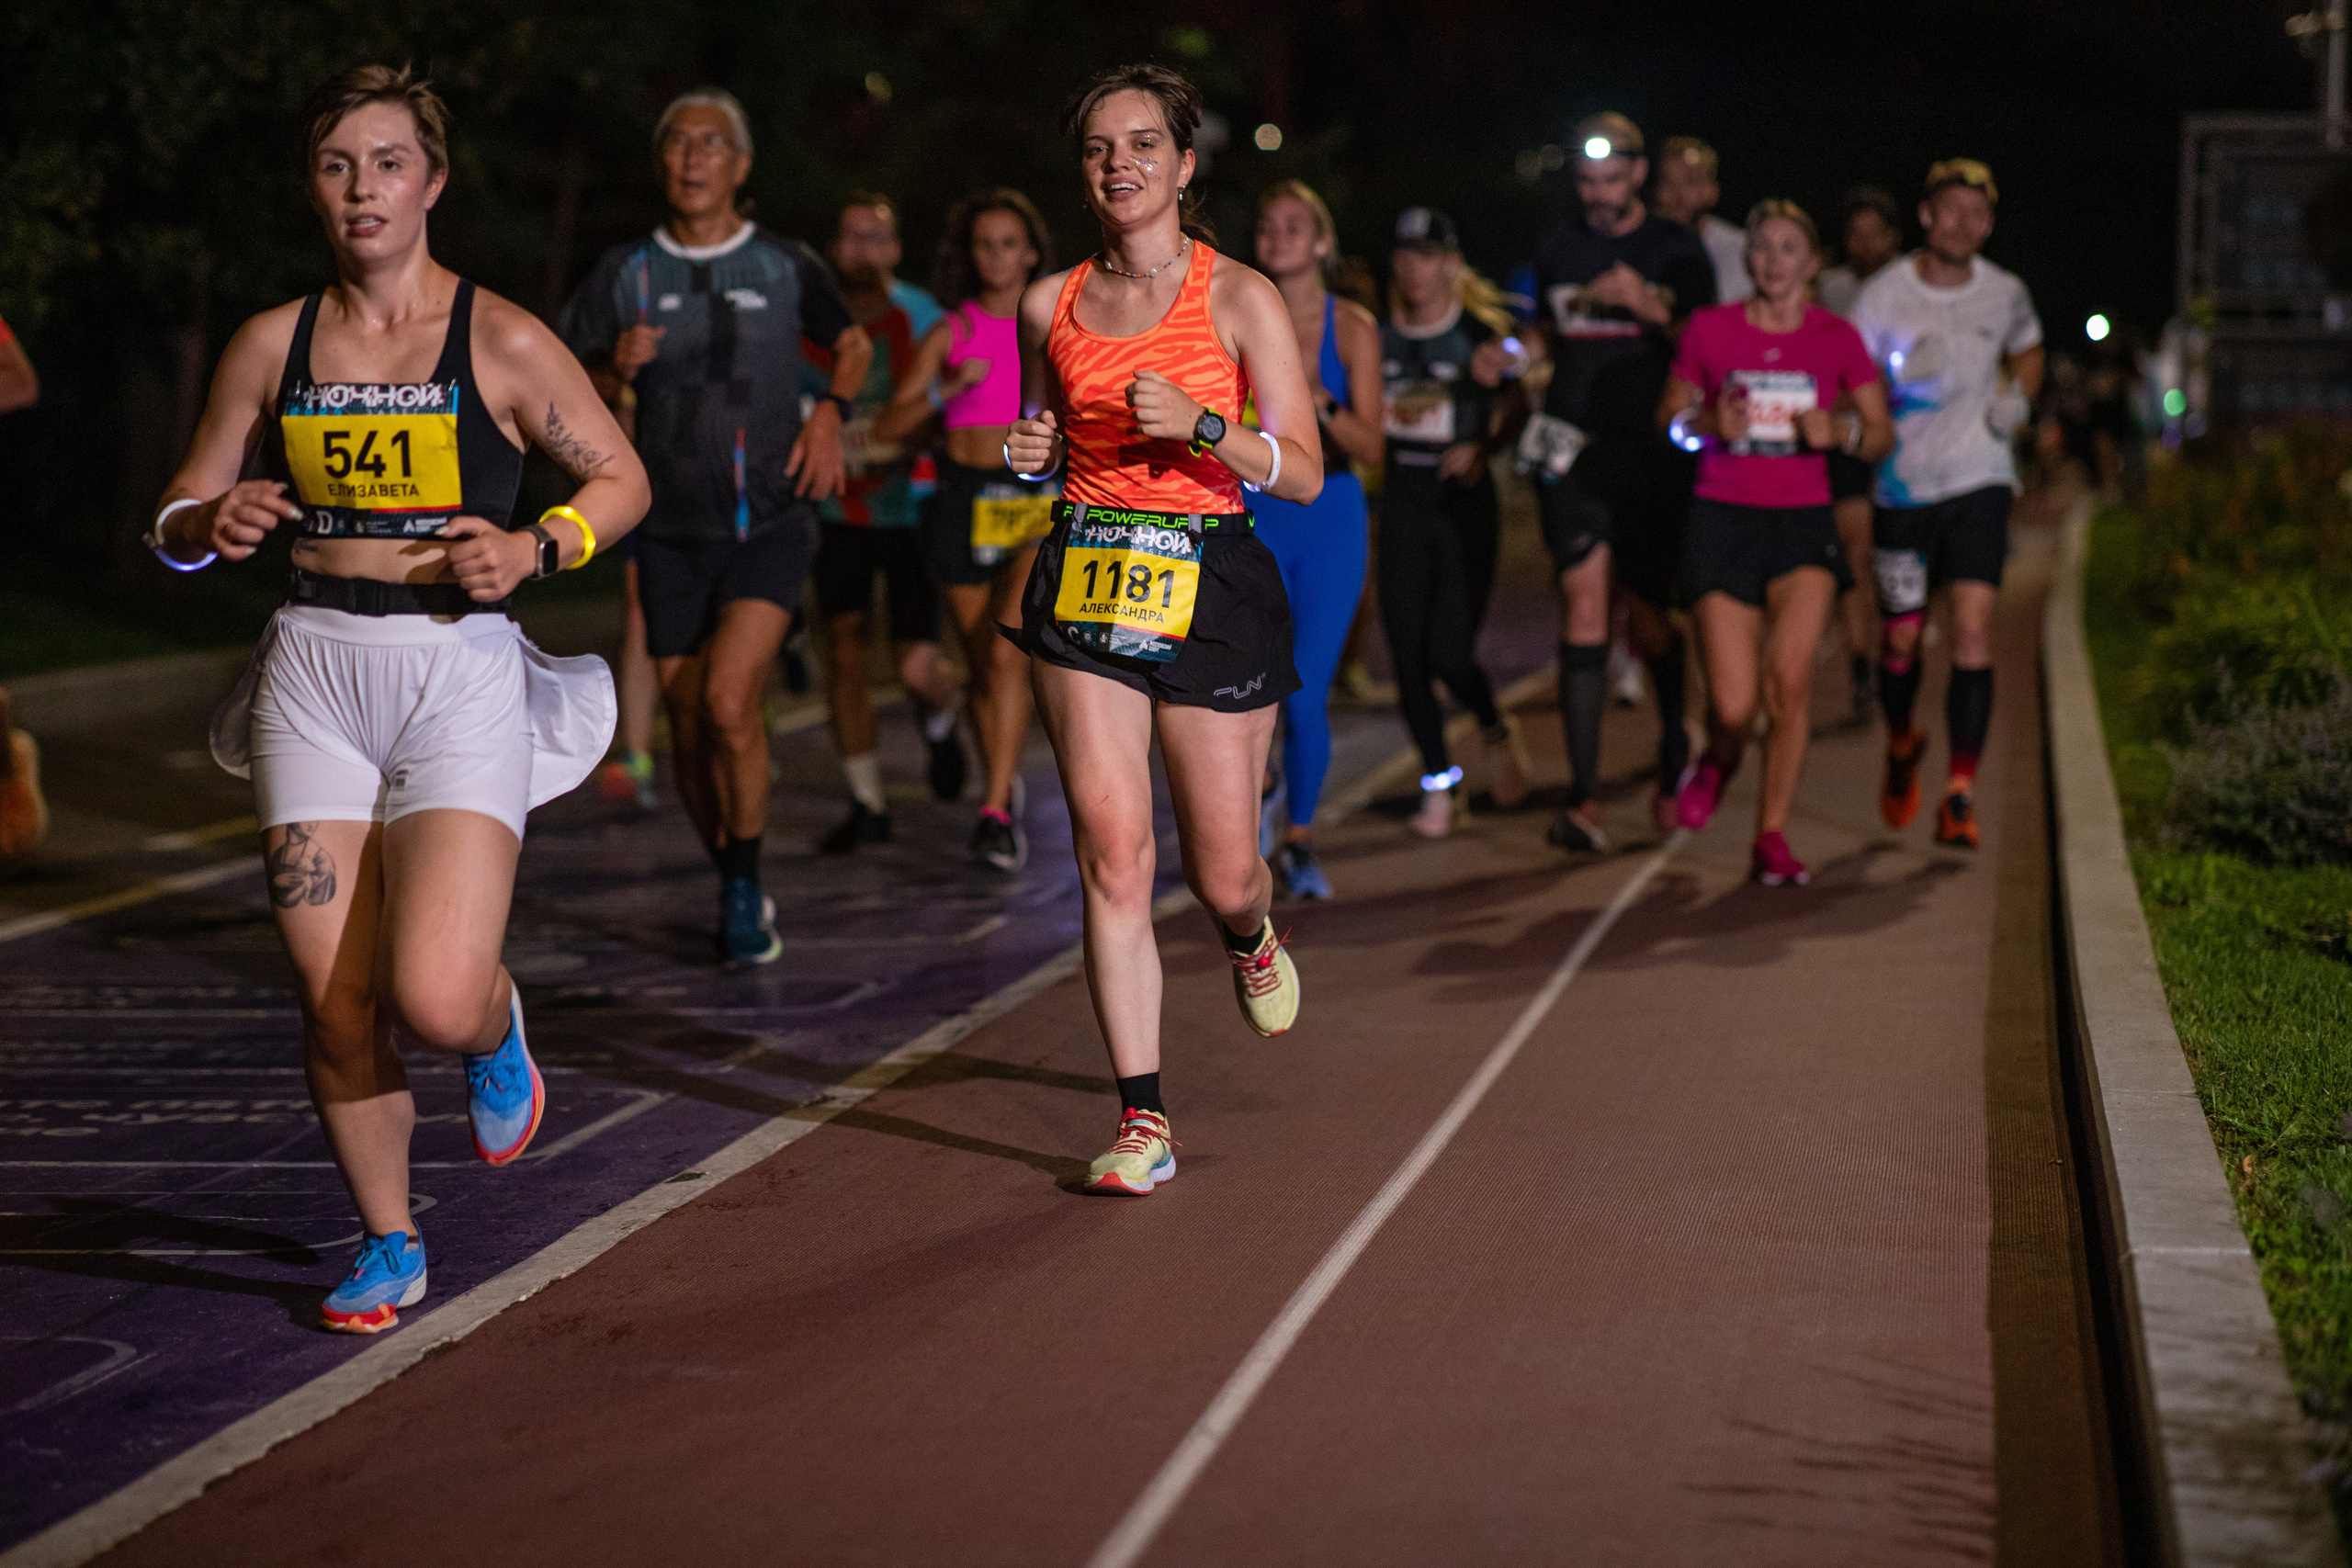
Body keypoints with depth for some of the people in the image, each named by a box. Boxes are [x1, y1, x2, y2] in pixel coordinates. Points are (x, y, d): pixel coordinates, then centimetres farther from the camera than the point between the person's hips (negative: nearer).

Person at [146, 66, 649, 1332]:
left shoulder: (499, 343, -3)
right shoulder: (272, 345, 6)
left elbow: (622, 480, 7)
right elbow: (175, 522, 13)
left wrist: (536, 547, -11)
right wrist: (215, 525, -10)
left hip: (459, 671, -3)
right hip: (314, 671, 3)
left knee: (436, 1001, -17)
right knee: (337, 1004, 1)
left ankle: (497, 1032, 21)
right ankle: (390, 1245, 23)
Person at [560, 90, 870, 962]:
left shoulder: (785, 267, 1)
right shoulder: (625, 274, 3)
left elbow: (852, 344, 18)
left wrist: (831, 412, -1)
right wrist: (614, 367, -18)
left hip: (772, 524, -2)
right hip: (674, 532, 2)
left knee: (729, 702, -21)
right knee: (689, 731, 6)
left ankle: (746, 890, -4)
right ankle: (736, 894, 27)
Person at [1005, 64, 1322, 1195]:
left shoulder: (1239, 298, -2)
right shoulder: (1051, 304, 8)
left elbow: (1303, 474, -4)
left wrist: (1199, 423, -18)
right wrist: (1032, 453, 0)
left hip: (1209, 582, -2)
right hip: (1084, 580, 2)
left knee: (1220, 872, 4)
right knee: (1111, 851, -10)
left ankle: (1249, 937, 44)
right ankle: (1142, 1121, -4)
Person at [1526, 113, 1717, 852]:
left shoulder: (1676, 251, 2)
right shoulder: (1556, 248, 11)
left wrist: (1647, 305, -18)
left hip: (1653, 451, -1)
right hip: (1573, 447, 1)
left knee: (1650, 615, 5)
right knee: (1584, 598, -11)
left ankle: (1675, 747, 36)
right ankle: (1583, 795, -13)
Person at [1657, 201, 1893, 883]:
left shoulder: (1837, 338, 3)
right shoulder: (1709, 329, 1)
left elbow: (1882, 432, 10)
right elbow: (1671, 416, 11)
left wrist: (1841, 432, -11)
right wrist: (1711, 423, -10)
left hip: (1804, 520, 1)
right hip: (1724, 519, 0)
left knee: (1791, 676, -20)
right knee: (1734, 706, -8)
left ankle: (1771, 836, -4)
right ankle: (1719, 761, 31)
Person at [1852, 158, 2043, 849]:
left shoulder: (2005, 294, 2)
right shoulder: (1882, 296, -5)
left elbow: (2028, 352, 23)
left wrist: (2018, 398, 2)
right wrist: (1902, 378, -22)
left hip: (1980, 481, 0)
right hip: (1904, 484, 0)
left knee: (1973, 631, -14)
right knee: (1900, 638, 8)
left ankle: (1960, 794, -11)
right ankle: (1901, 744, 40)